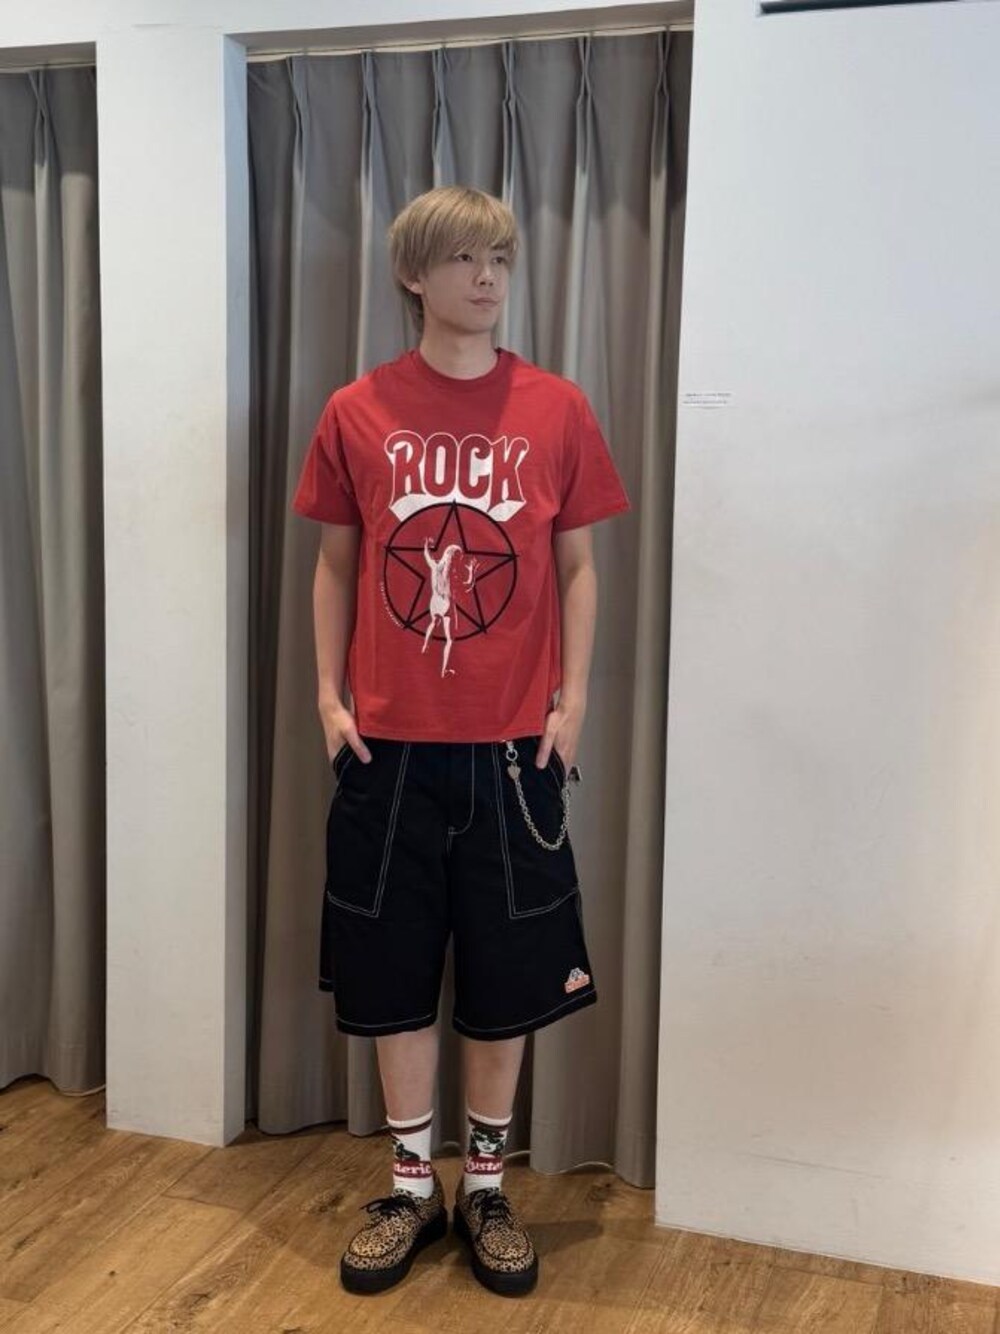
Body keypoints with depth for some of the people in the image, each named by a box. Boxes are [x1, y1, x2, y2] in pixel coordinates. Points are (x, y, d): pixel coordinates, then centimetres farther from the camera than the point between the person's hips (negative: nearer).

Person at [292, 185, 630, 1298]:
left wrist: (572, 699, -3)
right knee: (392, 973, 10)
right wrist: (328, 693, -1)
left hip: (514, 743, 0)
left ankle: (486, 1186, 28)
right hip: (389, 742, 1)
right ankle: (412, 1187, 28)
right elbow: (335, 564, 7)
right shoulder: (357, 413, 1)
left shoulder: (557, 410, 1)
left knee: (506, 976, 9)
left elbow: (575, 565, 5)